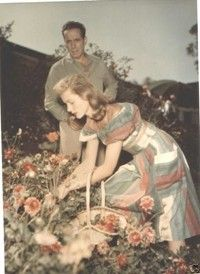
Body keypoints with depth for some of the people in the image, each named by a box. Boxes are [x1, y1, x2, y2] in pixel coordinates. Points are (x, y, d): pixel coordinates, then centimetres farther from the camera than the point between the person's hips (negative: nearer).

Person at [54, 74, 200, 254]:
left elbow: (109, 168, -27)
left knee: (168, 216, -7)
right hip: (143, 161, 9)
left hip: (164, 157, -9)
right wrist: (67, 183, -15)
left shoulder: (117, 116, -30)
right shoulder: (92, 123, -4)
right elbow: (89, 164, 0)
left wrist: (75, 184, -21)